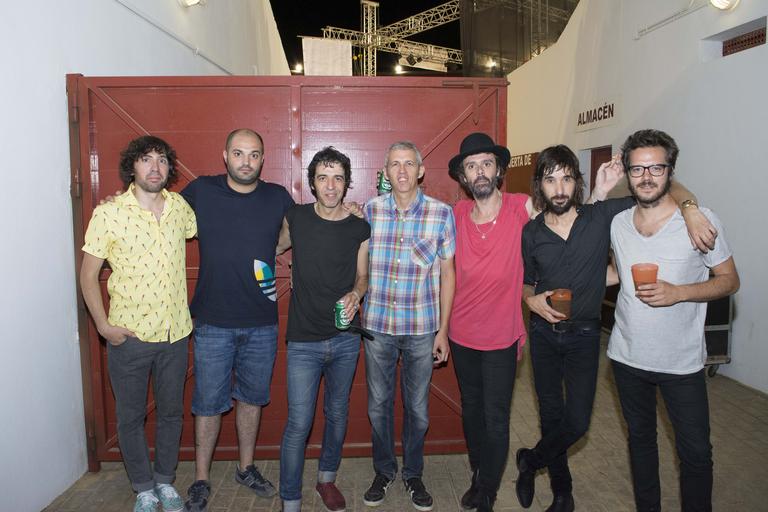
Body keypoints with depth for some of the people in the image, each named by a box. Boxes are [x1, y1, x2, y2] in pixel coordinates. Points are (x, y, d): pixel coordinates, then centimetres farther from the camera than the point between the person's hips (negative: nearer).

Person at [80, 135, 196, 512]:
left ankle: (165, 481, 38)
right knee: (130, 417, 13)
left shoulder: (179, 207, -1)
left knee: (171, 412, 17)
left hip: (175, 333, 3)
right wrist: (103, 325, -9)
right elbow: (88, 274, -4)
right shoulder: (108, 213, -10)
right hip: (128, 336, -2)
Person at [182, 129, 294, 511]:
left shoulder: (278, 198, 0)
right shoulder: (200, 192, -4)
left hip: (262, 322, 2)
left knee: (252, 397, 17)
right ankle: (201, 481, 27)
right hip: (213, 322, -2)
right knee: (208, 403, 8)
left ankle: (246, 468, 36)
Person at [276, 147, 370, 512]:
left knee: (337, 414, 18)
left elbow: (362, 276, 6)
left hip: (346, 338, 2)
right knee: (298, 423, -1)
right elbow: (277, 249, 16)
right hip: (303, 341, -2)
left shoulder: (359, 228, -2)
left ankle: (326, 478, 42)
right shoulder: (295, 218, -5)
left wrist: (355, 295, -13)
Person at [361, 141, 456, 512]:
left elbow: (446, 274, 0)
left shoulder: (441, 213, -4)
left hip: (422, 328, -1)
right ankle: (384, 472, 36)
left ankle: (413, 474, 36)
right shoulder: (370, 210, -1)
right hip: (377, 325, 1)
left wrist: (443, 329, -2)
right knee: (378, 405, 14)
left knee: (417, 408, 13)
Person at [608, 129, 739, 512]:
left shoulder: (701, 222, -12)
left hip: (682, 363, -3)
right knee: (640, 439, 20)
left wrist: (678, 292, -22)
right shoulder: (616, 223, -1)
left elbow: (729, 280, -6)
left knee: (695, 453, 8)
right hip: (627, 355, 4)